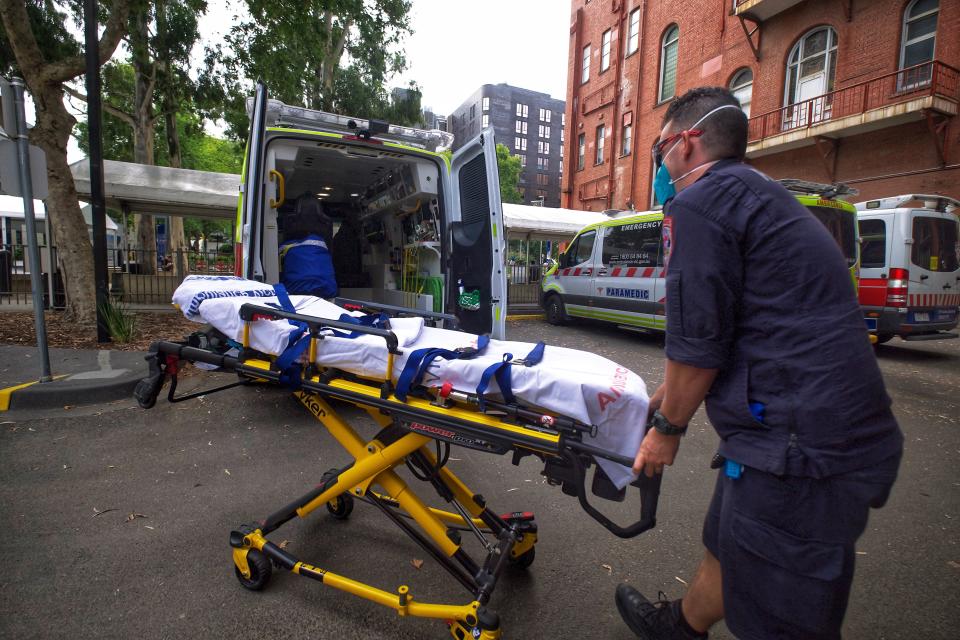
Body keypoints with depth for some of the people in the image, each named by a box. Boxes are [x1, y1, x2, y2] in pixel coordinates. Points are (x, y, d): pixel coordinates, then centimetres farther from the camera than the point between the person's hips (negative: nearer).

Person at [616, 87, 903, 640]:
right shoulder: (763, 197, 19)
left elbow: (698, 342, -15)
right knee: (727, 547, 27)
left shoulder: (698, 202, -12)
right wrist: (665, 398, 26)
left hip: (797, 447, -10)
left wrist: (667, 428, 0)